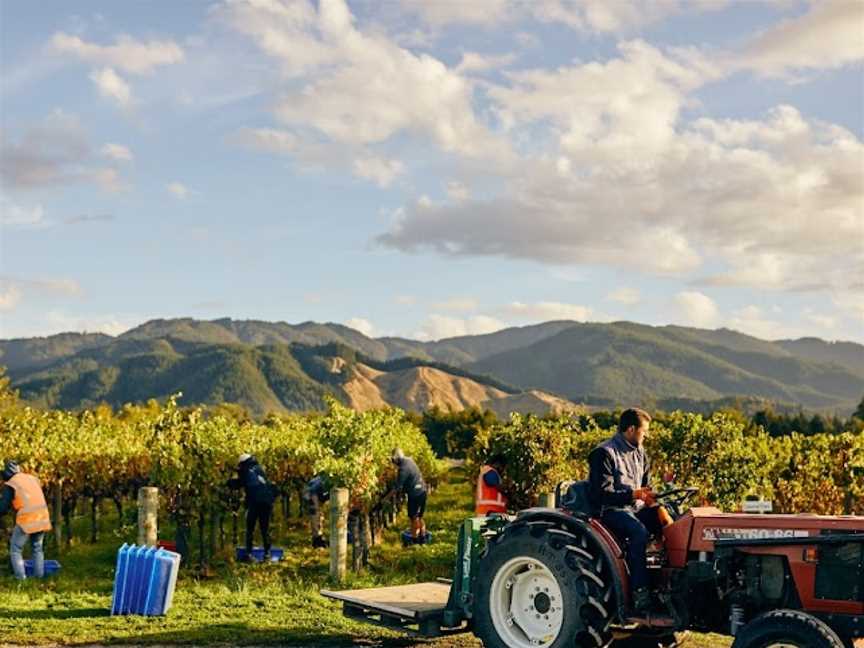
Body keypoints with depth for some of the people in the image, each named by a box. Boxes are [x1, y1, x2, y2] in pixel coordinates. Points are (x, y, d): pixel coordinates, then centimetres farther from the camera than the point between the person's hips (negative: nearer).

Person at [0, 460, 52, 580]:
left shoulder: (10, 485, -5)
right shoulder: (32, 478, 14)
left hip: (27, 521, -6)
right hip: (42, 518, 6)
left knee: (15, 549, 9)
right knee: (37, 548, 21)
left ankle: (20, 579, 1)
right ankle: (39, 576, 16)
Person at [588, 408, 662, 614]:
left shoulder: (639, 453, 17)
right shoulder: (604, 453, -9)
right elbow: (602, 493, -16)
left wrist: (650, 498, 1)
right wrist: (633, 494, -24)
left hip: (636, 508, 7)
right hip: (611, 511, -7)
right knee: (639, 531, -36)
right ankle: (640, 593, -33)